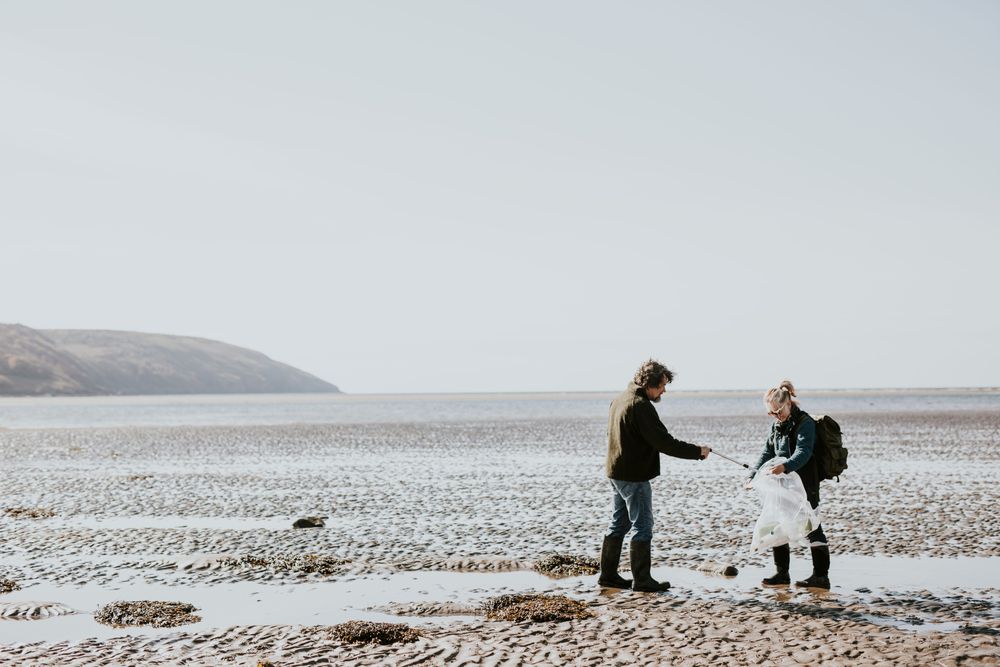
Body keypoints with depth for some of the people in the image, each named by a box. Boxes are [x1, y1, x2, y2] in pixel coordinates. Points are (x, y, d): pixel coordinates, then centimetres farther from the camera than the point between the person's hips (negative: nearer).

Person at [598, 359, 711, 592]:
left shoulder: (619, 400, 12)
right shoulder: (641, 406, -20)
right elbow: (663, 441, -22)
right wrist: (697, 451, -15)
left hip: (616, 472, 10)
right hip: (634, 476, -10)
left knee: (619, 524, 15)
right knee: (642, 525, -3)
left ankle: (608, 575, 20)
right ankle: (642, 580, 0)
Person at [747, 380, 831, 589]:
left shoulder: (804, 423, -14)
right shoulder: (777, 425, 12)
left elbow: (803, 453, -28)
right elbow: (768, 452, 12)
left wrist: (785, 466, -46)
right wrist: (753, 475, -2)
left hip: (804, 485, -9)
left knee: (811, 528, -5)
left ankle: (821, 576, 0)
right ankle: (782, 574, 18)